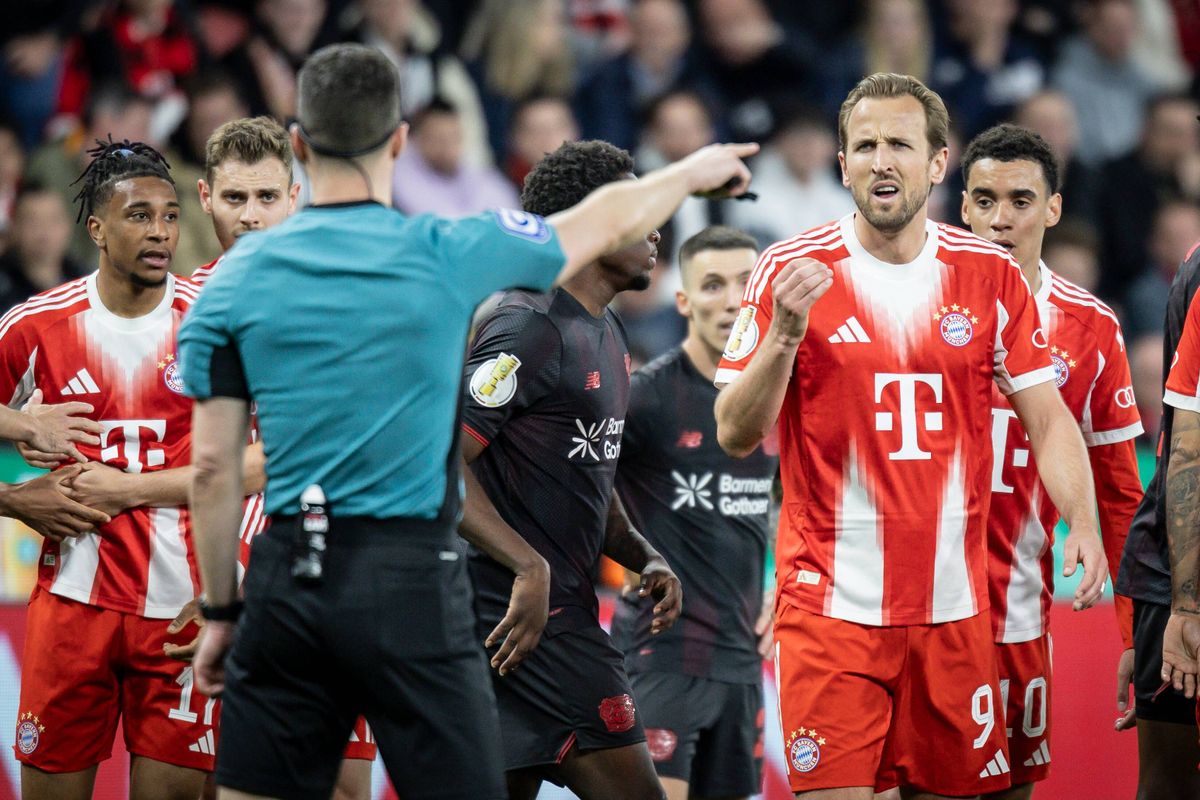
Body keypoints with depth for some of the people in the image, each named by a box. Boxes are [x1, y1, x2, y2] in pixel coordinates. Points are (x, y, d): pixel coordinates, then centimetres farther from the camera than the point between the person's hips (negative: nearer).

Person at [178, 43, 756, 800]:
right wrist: (693, 172, 35)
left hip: (288, 579, 2)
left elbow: (214, 465, 2)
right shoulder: (449, 255, -2)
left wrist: (220, 612, 11)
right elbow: (608, 222, 15)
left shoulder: (238, 276, 2)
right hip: (413, 582, -2)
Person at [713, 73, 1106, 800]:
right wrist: (785, 330, -19)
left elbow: (1048, 420, 6)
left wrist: (1083, 525, -11)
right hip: (831, 599, -3)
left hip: (953, 604, 3)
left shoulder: (991, 276, 5)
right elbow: (737, 435, -3)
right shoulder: (792, 271, -2)